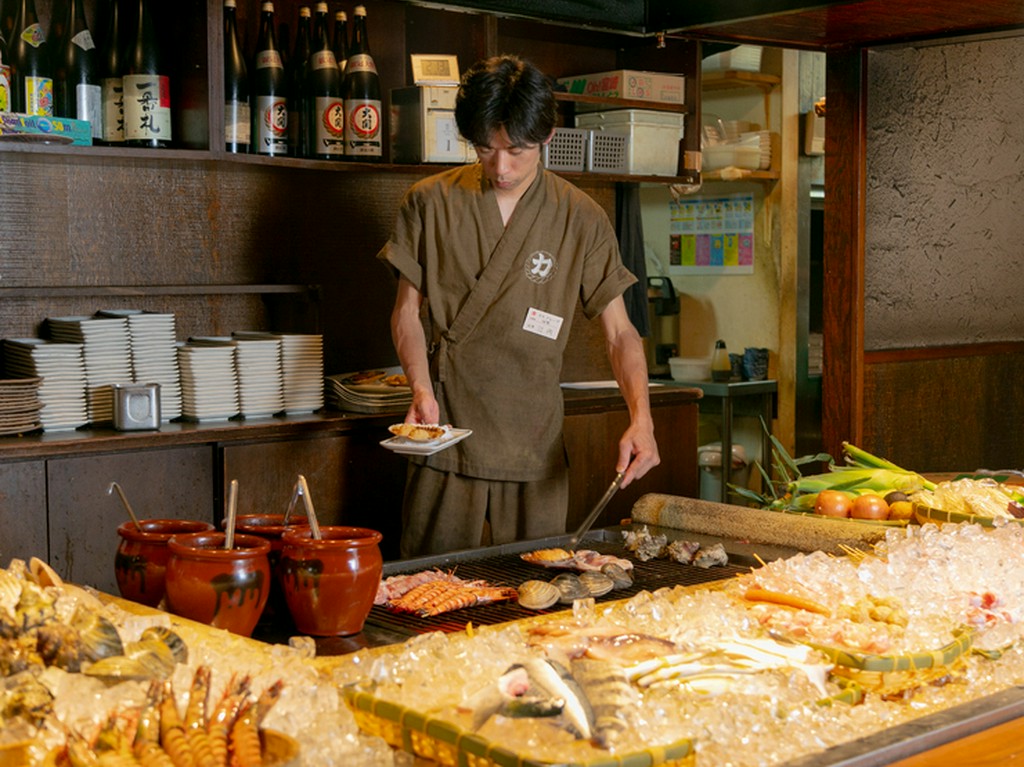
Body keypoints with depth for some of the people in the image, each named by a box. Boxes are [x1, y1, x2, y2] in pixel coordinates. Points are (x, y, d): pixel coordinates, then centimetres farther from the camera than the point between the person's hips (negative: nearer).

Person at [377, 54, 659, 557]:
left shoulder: (581, 219, 0)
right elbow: (407, 311, 5)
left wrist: (641, 419, -15)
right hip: (445, 439, 0)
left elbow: (619, 333, 1)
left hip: (536, 450, 1)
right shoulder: (430, 203, 0)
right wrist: (421, 390, -13)